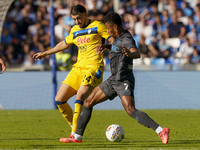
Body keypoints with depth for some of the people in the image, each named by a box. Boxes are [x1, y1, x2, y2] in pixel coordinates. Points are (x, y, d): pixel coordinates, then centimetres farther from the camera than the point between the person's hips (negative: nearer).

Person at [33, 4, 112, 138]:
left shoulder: (97, 26, 0)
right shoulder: (75, 31, 20)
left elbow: (113, 40, -4)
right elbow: (65, 44, 36)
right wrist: (46, 53, 45)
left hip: (93, 68, -8)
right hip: (78, 67, 8)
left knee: (80, 96, -28)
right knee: (59, 99, 0)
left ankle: (75, 135, -28)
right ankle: (74, 126, 14)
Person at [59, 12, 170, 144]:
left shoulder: (127, 40, -18)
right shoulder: (119, 37, 11)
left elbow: (137, 54, -39)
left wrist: (129, 53, -62)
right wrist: (105, 47, 16)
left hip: (124, 81, -10)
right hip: (114, 80, 10)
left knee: (131, 111, -28)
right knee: (88, 103, 12)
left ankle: (161, 131, -32)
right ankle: (77, 137, 21)